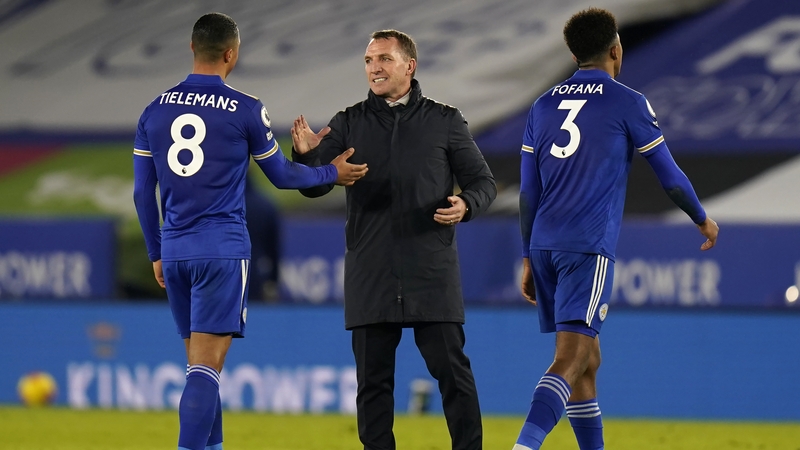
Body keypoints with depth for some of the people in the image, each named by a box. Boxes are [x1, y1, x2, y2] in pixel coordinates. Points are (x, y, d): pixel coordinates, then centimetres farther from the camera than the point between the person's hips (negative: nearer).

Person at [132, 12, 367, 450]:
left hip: (175, 251, 5)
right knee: (206, 367, -9)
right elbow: (281, 175, 6)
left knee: (199, 361, 15)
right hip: (222, 250, -5)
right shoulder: (245, 110, -5)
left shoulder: (155, 110, 7)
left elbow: (142, 193, 11)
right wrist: (332, 173, 22)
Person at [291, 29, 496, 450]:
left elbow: (483, 181, 8)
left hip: (431, 273, -2)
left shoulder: (444, 122, 6)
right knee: (373, 379, 4)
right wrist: (306, 155, -20)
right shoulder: (349, 124, 9)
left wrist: (466, 204, -15)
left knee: (451, 370, -4)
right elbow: (315, 186, 2)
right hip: (369, 277, 2)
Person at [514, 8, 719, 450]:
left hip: (544, 245, 6)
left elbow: (528, 193, 16)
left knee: (587, 359, 17)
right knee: (569, 360, -14)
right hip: (589, 247, -6)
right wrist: (703, 220, 22)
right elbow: (670, 176, 5)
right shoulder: (627, 103, -1)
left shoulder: (543, 106, 15)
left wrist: (528, 260, 21)